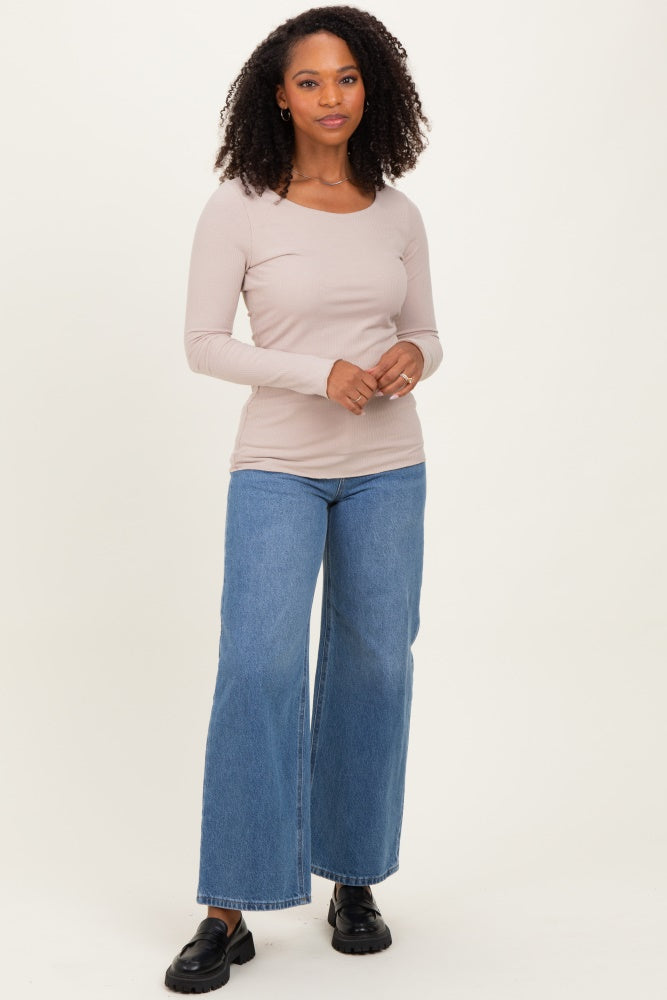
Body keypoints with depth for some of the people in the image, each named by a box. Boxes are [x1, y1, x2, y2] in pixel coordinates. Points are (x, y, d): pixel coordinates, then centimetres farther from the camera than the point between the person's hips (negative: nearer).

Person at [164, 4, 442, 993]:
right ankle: (229, 912, -4)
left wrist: (412, 356, -11)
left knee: (373, 666, 7)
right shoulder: (239, 207, -5)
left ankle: (354, 880, 24)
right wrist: (320, 373, -18)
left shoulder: (396, 212, 6)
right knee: (258, 666, -13)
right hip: (278, 466, -3)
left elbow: (427, 333, 13)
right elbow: (204, 343, -5)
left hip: (387, 467, 4)